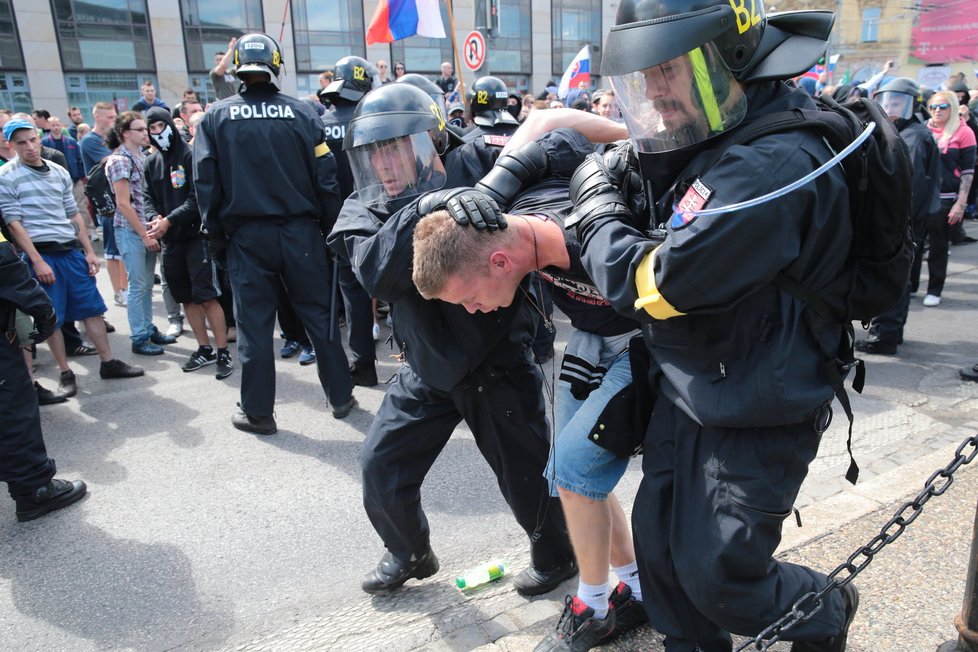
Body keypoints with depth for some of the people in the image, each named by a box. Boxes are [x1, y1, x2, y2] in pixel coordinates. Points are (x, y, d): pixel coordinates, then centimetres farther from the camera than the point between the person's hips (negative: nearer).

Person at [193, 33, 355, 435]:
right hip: (301, 231, 1)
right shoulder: (300, 112, -2)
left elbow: (206, 183, -1)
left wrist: (216, 235, 9)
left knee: (254, 324, 7)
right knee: (319, 314, 11)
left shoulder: (216, 117, -1)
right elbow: (326, 176, -3)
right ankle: (340, 396, 20)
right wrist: (329, 226, 6)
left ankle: (257, 412, 16)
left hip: (247, 235, 0)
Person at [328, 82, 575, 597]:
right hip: (428, 367, 4)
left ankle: (555, 556, 41)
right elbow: (377, 274, -24)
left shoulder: (474, 167, -13)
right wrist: (420, 211, -35)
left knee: (526, 472, 10)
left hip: (498, 361, -3)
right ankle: (409, 553, 39)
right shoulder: (365, 211, -5)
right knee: (381, 465, 8)